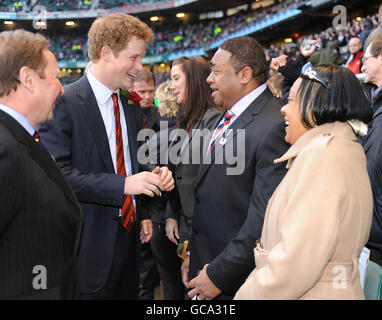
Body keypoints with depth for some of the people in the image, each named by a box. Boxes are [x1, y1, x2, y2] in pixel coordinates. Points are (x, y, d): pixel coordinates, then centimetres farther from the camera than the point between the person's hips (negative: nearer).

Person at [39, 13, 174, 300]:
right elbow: (57, 173, -21)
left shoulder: (131, 107, 11)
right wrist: (123, 184, -26)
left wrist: (143, 214, 8)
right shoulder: (63, 102, -13)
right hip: (89, 243, -7)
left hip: (129, 235, 7)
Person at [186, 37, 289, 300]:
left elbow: (265, 217, -24)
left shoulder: (273, 127, -21)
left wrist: (219, 274, -18)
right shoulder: (225, 115, 7)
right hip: (204, 259, 8)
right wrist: (191, 249, 12)